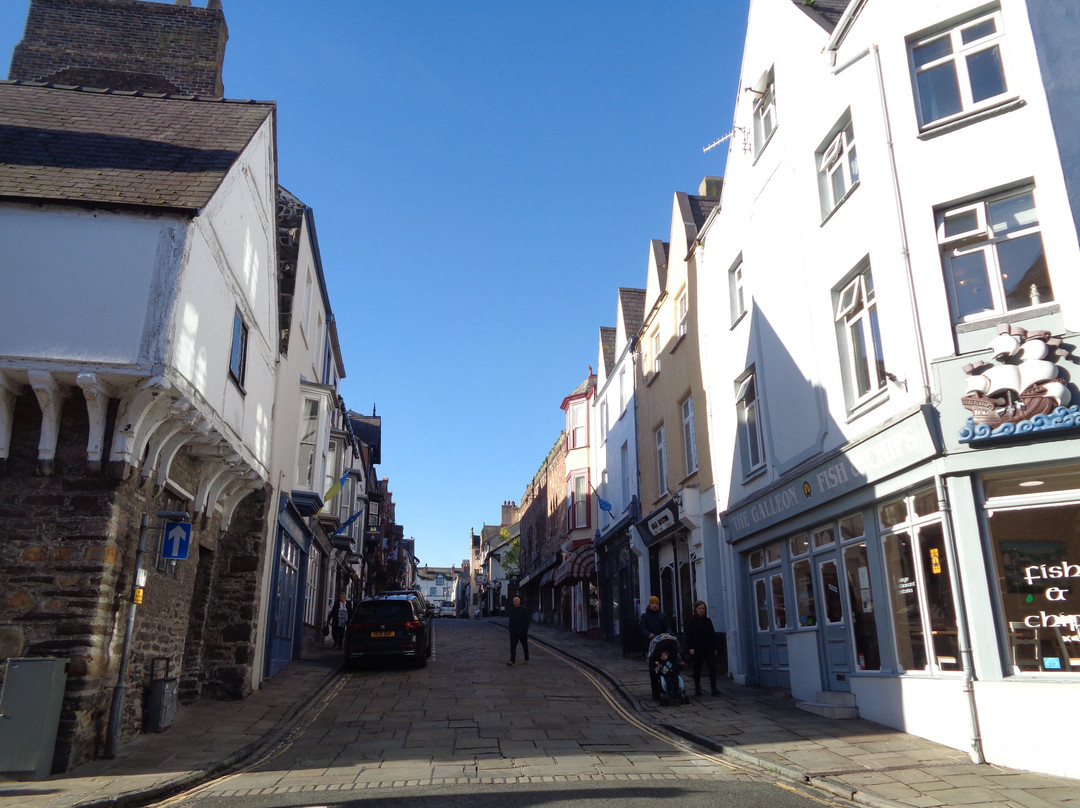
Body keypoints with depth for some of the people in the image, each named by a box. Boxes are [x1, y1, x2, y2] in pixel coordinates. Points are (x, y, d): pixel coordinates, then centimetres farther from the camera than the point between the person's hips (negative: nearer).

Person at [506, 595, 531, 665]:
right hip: (513, 632, 3)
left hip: (522, 632, -3)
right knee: (512, 646, -6)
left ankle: (526, 660, 21)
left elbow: (528, 620, -4)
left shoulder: (524, 609, -4)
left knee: (525, 646, 9)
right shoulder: (511, 609, 6)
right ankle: (512, 661, -9)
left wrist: (525, 629, -10)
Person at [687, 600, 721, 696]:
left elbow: (713, 635, 15)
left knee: (712, 667, -6)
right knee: (697, 669, 4)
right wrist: (690, 647, -16)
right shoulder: (691, 621, -1)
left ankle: (714, 688, -1)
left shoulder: (708, 621, 12)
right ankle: (697, 689, 15)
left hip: (709, 648, 3)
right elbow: (688, 636, -6)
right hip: (696, 649, -3)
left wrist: (715, 648, 10)